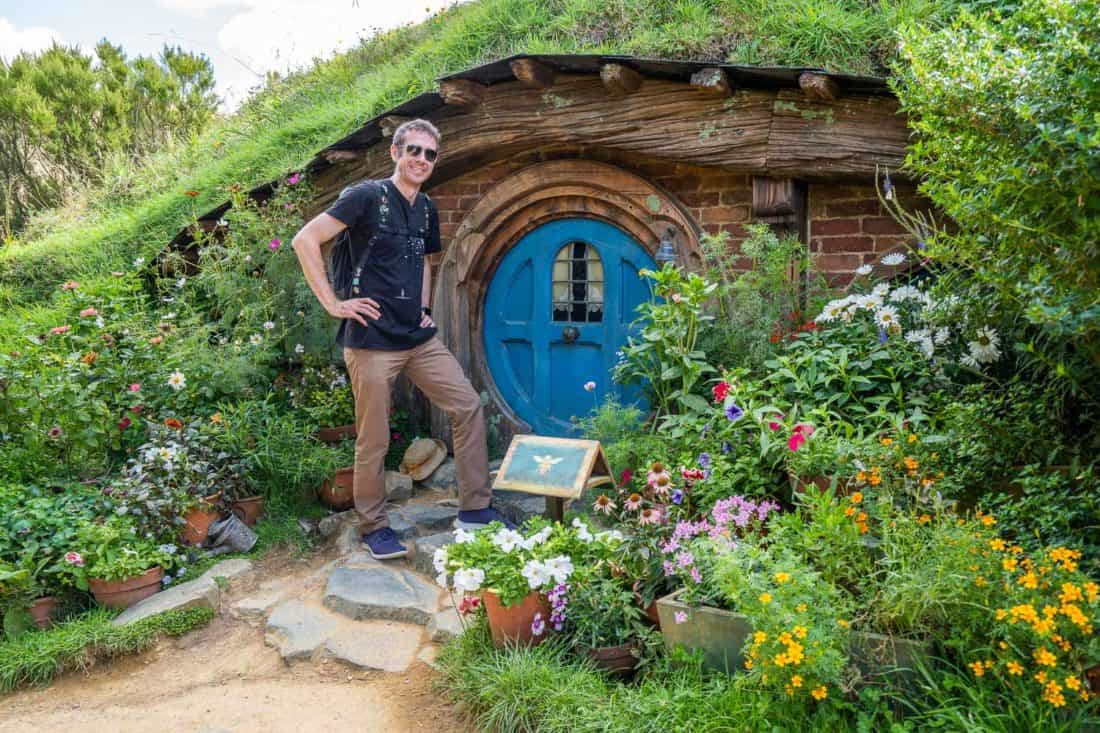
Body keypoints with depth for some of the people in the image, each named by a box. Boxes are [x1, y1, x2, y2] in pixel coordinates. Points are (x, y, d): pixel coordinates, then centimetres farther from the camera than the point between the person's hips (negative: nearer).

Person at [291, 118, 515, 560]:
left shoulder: (426, 209, 12)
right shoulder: (368, 196, -9)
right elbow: (304, 241, -14)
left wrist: (423, 309, 14)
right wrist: (333, 304, -15)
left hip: (419, 338, 7)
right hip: (372, 340, -7)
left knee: (468, 406, 4)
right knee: (373, 440, 2)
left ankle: (475, 508, 15)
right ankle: (374, 527, 20)